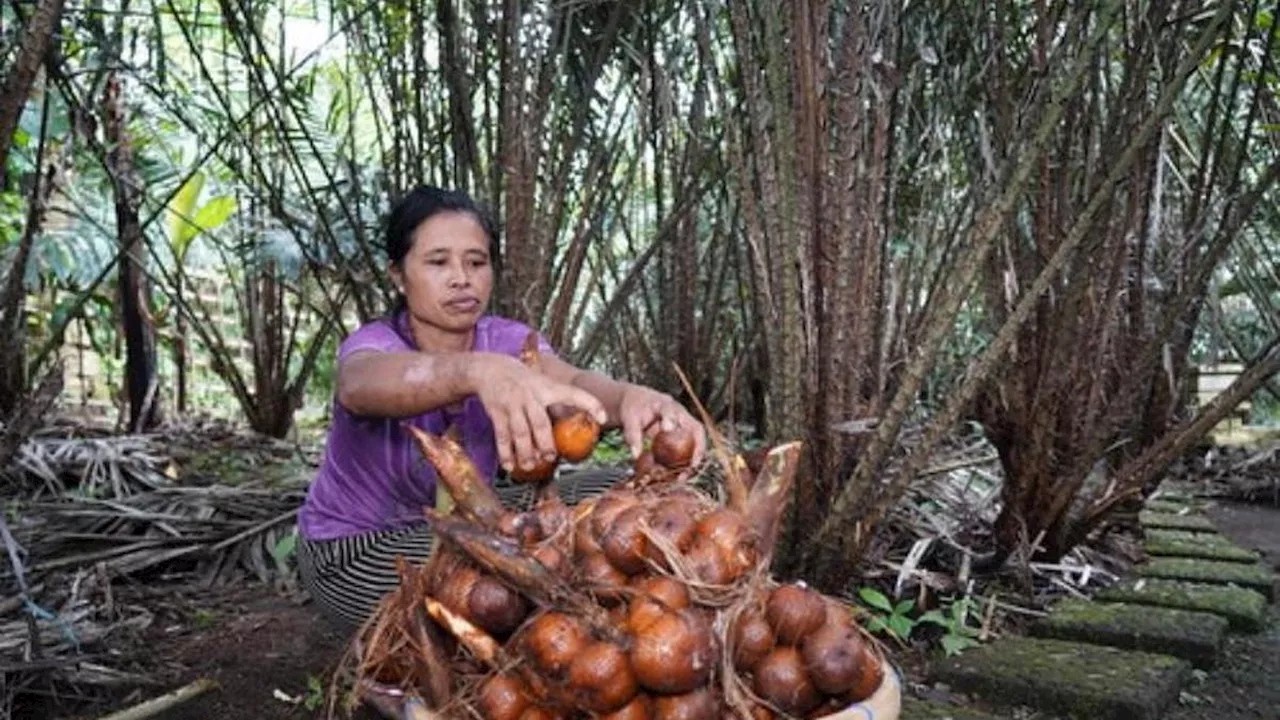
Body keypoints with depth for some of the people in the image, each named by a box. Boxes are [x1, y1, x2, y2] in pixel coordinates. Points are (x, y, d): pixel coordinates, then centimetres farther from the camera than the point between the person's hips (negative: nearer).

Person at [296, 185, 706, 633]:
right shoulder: (372, 344, -23)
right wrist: (480, 371, -72)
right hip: (354, 547, -5)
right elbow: (369, 382, -50)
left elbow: (573, 381, -35)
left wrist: (630, 396, -60)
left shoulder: (506, 341, -12)